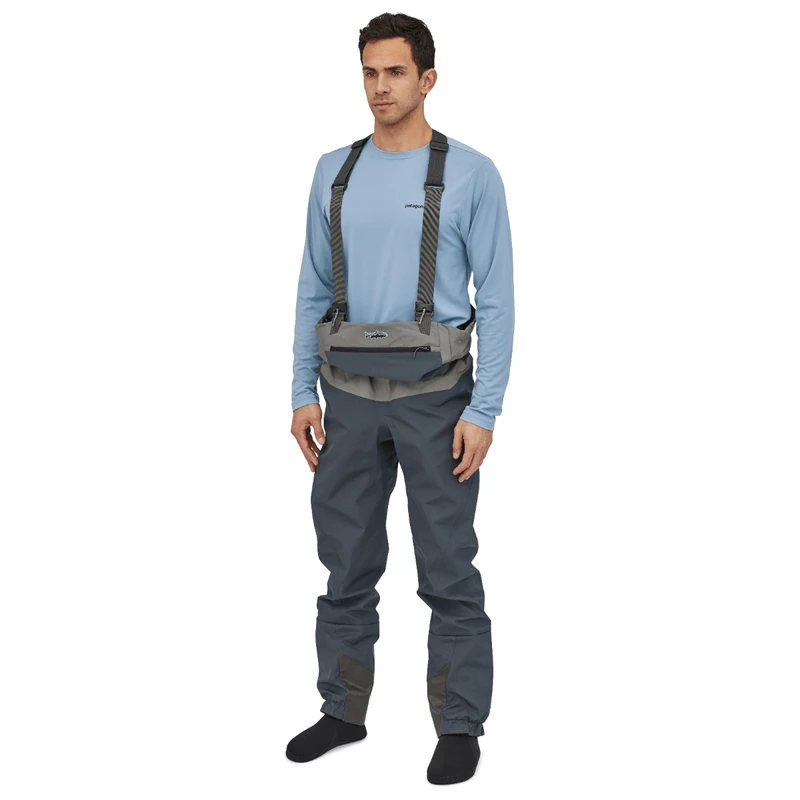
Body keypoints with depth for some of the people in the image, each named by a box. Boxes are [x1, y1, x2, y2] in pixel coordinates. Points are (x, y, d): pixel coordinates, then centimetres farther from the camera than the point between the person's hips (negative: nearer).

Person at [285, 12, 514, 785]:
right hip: (350, 396, 4)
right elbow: (313, 291, 10)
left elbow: (496, 299, -8)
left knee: (448, 569, 1)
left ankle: (460, 724, 13)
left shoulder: (471, 173, -6)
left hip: (435, 396, -4)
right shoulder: (334, 171, 7)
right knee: (346, 560, 11)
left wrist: (484, 410, -13)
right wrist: (303, 391, 4)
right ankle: (344, 708, 25)